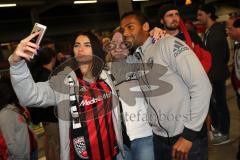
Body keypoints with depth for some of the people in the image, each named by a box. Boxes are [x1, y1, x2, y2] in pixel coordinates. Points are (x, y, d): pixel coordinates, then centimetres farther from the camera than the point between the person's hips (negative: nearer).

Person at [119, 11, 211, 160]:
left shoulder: (168, 44, -12)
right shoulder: (132, 59, 6)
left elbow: (202, 86, -16)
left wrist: (189, 134, -15)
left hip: (186, 134, -5)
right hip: (159, 137, 6)